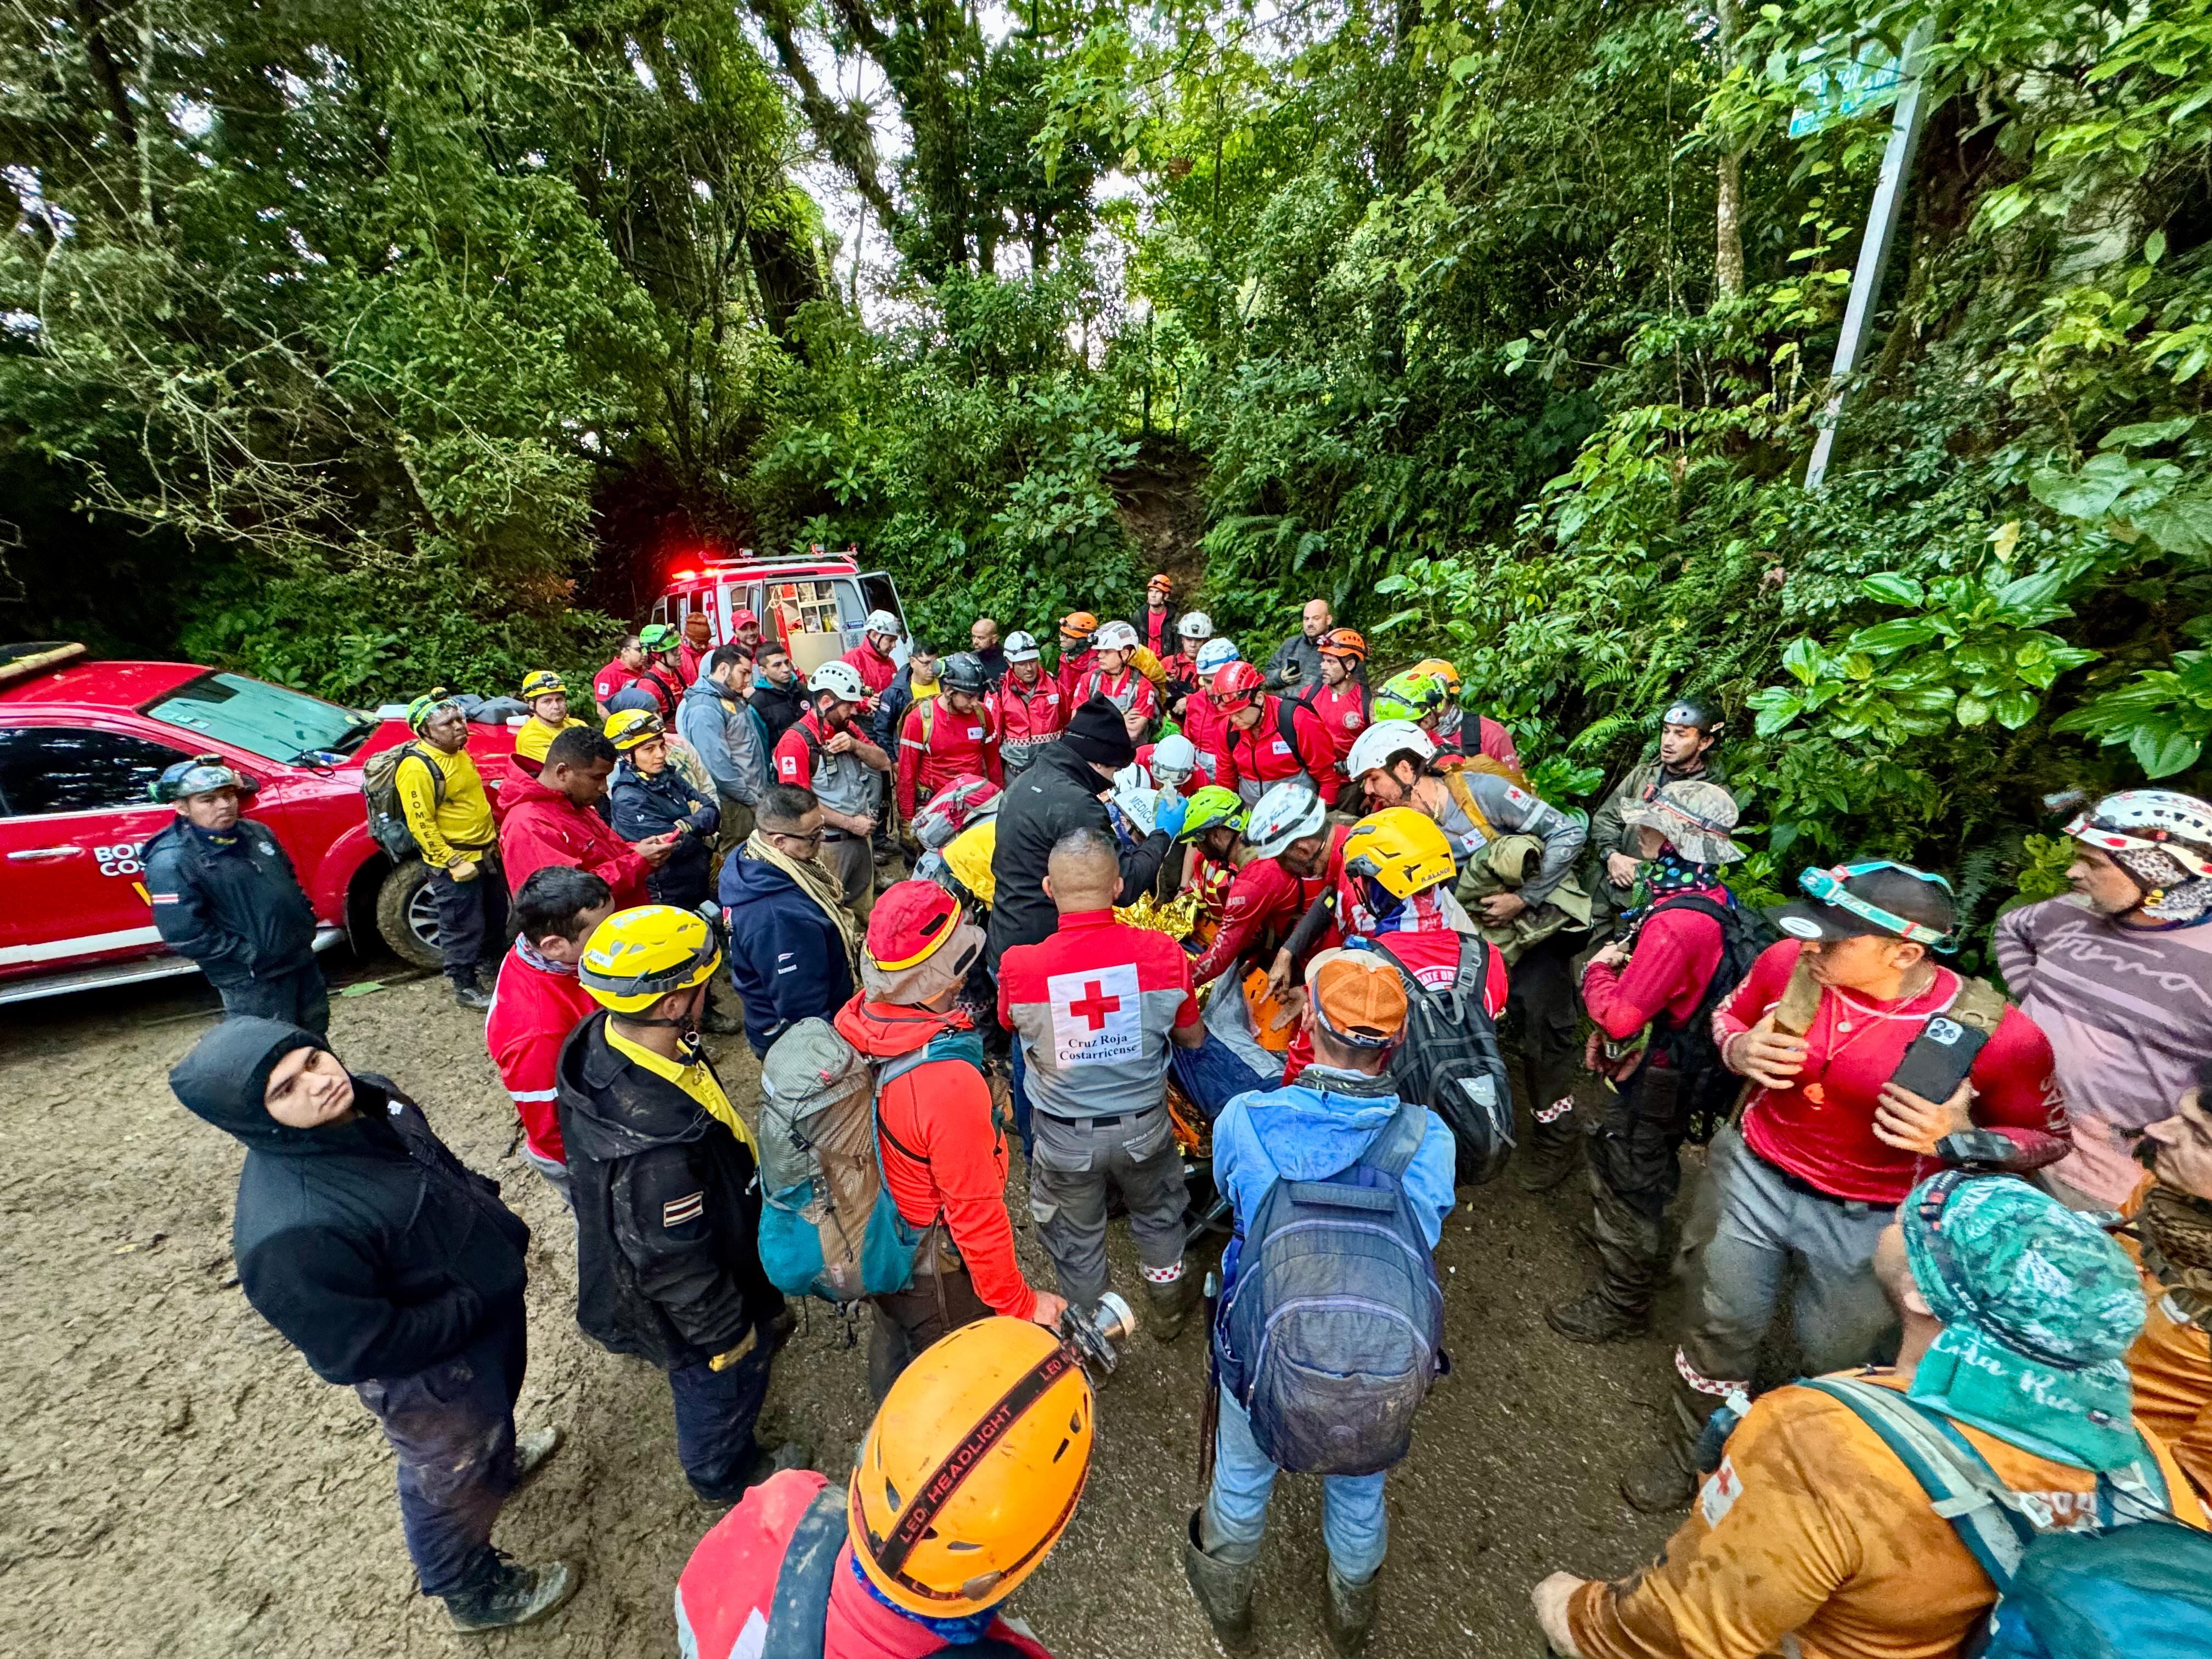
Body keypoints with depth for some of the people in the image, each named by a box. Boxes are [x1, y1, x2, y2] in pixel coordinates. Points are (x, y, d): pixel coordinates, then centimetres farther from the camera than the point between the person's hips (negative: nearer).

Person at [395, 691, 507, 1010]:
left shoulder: (460, 753, 8)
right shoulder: (417, 768, -20)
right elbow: (421, 825, -22)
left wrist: (492, 839, 19)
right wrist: (453, 861, -23)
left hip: (485, 853, 9)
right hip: (454, 862, -9)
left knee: (496, 916, 22)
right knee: (464, 927, 3)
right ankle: (465, 986, 18)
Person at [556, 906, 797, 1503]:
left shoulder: (602, 1040, -20)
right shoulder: (653, 1142, -47)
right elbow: (675, 1264, -30)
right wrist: (729, 1332, -11)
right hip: (686, 1313, -8)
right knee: (722, 1390, 25)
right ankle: (725, 1477, 56)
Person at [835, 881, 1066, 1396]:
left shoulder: (854, 1020, -19)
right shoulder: (949, 1083, -41)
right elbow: (977, 1213, -30)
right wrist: (1020, 1303, -14)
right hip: (935, 1270, -7)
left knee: (891, 1349, 34)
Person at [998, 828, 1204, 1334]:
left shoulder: (1018, 966, -25)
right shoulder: (1162, 952, -22)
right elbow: (1193, 1038, -5)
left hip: (1065, 1136, -1)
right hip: (1144, 1125, 2)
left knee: (1076, 1239, 27)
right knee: (1157, 1213, 32)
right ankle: (1168, 1300, 56)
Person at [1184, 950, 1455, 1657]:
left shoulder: (1242, 1120, -29)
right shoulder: (1430, 1139, -26)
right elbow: (1429, 1227, -7)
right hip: (1376, 1365, 1)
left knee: (1242, 1479, 31)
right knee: (1360, 1488, 32)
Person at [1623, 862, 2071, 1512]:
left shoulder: (1997, 1035, -22)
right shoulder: (1789, 961, -17)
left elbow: (2051, 1138, -5)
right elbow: (1728, 1014, 3)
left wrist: (1954, 1139, -26)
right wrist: (1740, 1050, -19)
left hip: (1870, 1220, -2)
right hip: (1755, 1173, 2)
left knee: (1839, 1362, 21)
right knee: (1720, 1328, 17)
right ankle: (1692, 1453, 43)